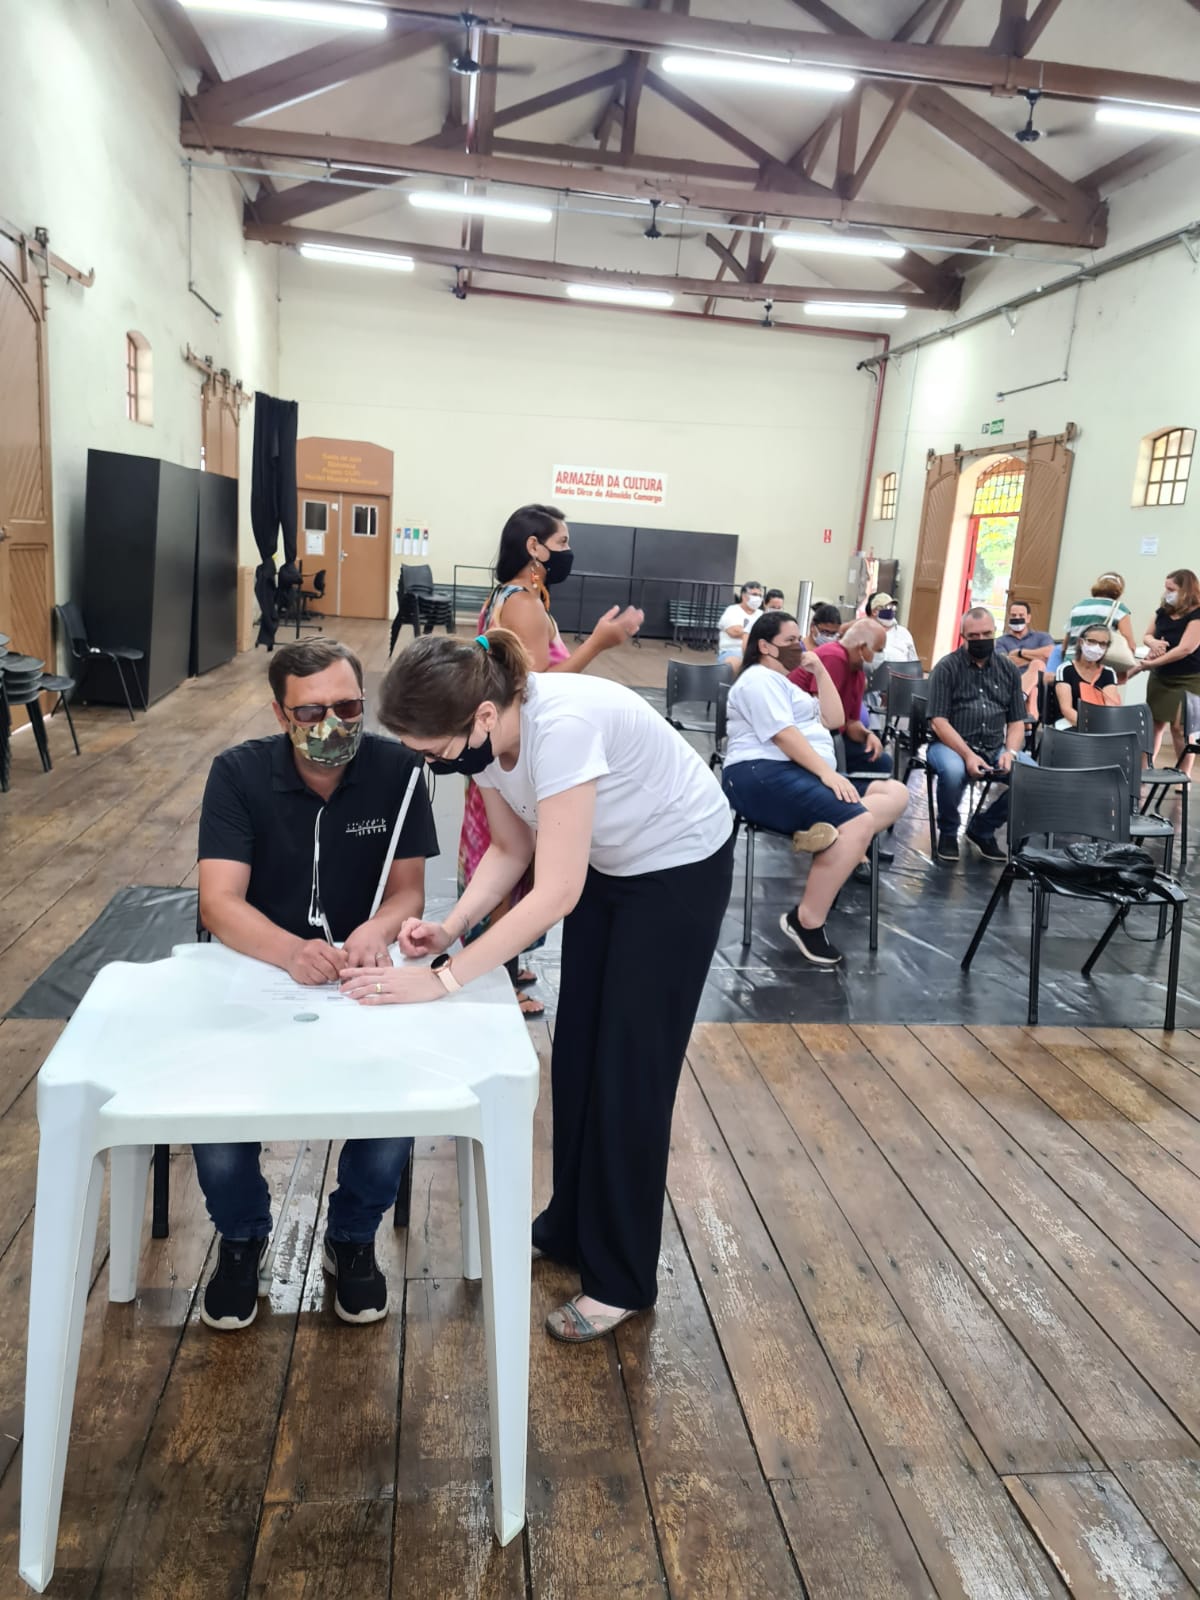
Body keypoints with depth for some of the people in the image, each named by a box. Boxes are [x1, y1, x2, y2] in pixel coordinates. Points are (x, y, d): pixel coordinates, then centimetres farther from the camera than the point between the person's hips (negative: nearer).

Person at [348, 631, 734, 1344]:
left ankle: (623, 1280, 17)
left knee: (631, 1070, -1)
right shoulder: (483, 735, -15)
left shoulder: (561, 724, -38)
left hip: (681, 866, -7)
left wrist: (444, 978, -35)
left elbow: (557, 892, -37)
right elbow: (511, 848, -2)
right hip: (607, 864, 8)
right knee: (577, 1053, 13)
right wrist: (451, 926, -17)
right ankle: (570, 1229, 33)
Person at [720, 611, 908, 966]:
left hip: (803, 774, 10)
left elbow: (833, 719, 22)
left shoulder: (785, 683, 30)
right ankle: (807, 921, -28)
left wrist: (820, 670, 15)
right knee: (859, 823, -30)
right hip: (763, 776, -10)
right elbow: (784, 734, -15)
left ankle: (829, 839, -30)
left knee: (894, 794, -9)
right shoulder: (759, 679, -1)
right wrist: (827, 773, -23)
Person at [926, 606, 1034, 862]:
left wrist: (1010, 752, -9)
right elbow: (938, 722, -9)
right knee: (953, 770, -38)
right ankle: (947, 833, -7)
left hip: (996, 748, 4)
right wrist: (968, 755, -22)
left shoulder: (1009, 670, 13)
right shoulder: (946, 668, -1)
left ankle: (983, 829, 2)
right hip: (950, 745, -4)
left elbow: (1017, 722, 12)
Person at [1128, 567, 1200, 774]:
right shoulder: (1163, 611, 5)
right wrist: (1153, 642, -12)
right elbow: (1146, 636, 14)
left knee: (1180, 728, -6)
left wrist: (1150, 664, -23)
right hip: (1160, 677, 6)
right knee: (1155, 723, 7)